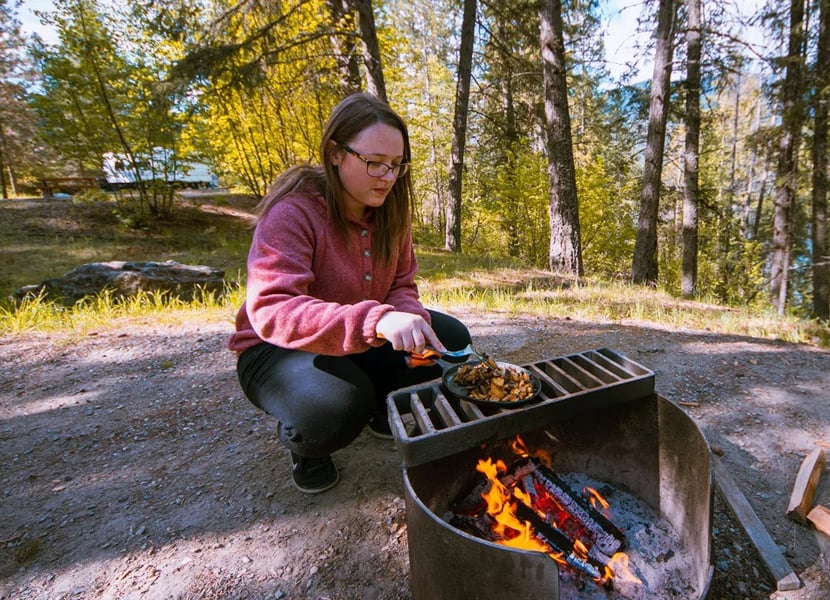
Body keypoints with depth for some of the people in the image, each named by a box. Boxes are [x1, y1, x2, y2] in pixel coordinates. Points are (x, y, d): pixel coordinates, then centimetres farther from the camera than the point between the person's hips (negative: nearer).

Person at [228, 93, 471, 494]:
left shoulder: (389, 210, -5)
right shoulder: (292, 211, -25)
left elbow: (401, 285, 0)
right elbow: (270, 312, -36)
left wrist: (408, 319, -25)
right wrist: (375, 320, -50)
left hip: (364, 342, 6)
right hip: (278, 349, -5)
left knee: (451, 339, -10)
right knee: (339, 406, -37)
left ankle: (384, 412, 16)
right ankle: (303, 445, 3)